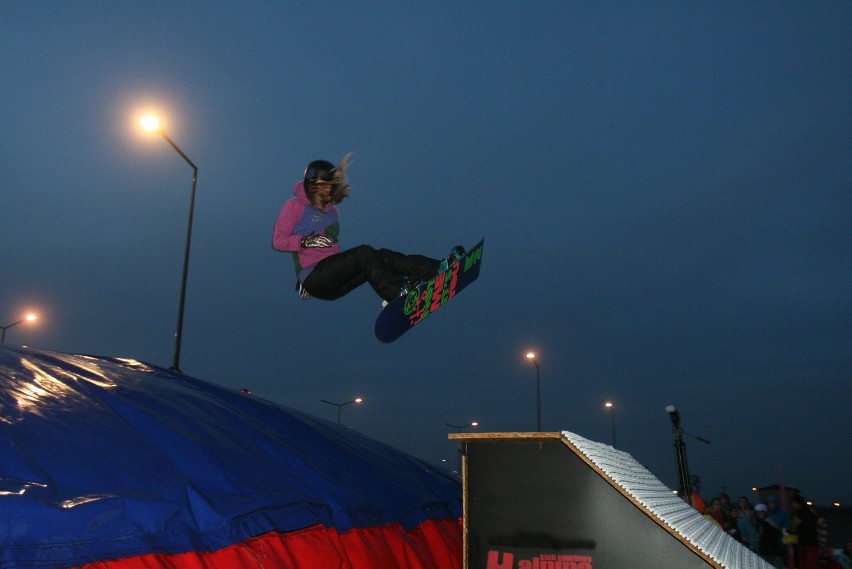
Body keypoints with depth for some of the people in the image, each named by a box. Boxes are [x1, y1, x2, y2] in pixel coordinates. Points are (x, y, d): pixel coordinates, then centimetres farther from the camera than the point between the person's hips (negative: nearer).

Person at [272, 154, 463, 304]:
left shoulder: (332, 211, 19)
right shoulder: (294, 206, 0)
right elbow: (278, 241, -6)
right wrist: (306, 241, -21)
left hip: (332, 281, 6)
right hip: (313, 278, -6)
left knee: (382, 257, -17)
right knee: (364, 253, -28)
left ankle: (440, 269, -33)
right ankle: (398, 295, -42)